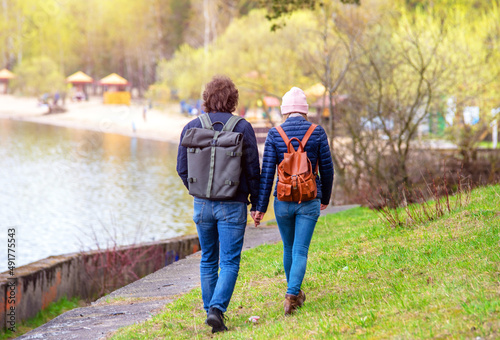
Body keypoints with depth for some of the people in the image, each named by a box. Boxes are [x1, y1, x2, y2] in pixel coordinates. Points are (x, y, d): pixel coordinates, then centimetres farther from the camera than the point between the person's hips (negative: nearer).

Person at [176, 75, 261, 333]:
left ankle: (210, 310, 19)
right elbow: (253, 169, -5)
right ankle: (217, 309, -16)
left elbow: (182, 168, 4)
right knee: (229, 263, 1)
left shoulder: (192, 127, -1)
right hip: (232, 205, -3)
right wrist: (256, 202, 6)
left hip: (203, 204, 3)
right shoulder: (242, 128, -7)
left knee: (208, 261, 16)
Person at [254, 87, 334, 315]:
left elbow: (267, 172, -8)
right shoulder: (317, 133, -4)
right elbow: (326, 169, 2)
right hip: (309, 202, -1)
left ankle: (295, 293, 37)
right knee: (300, 251, 0)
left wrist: (260, 207, -4)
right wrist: (325, 198, 18)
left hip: (283, 201, 1)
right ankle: (291, 295, -17)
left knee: (289, 248, 21)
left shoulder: (274, 134, -6)